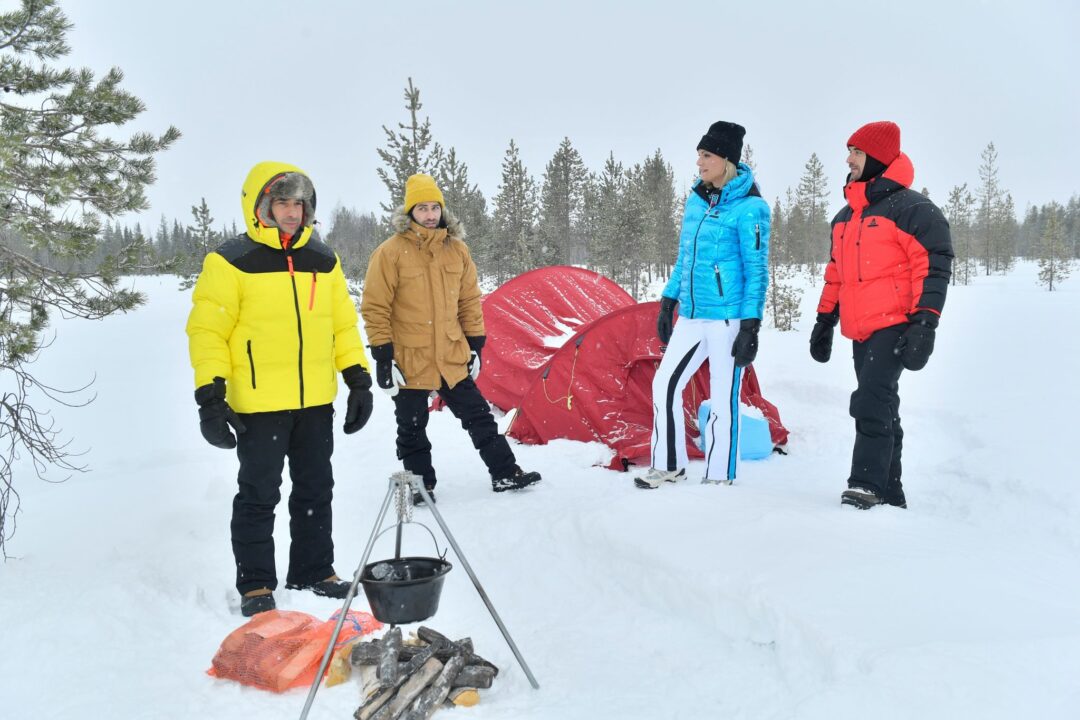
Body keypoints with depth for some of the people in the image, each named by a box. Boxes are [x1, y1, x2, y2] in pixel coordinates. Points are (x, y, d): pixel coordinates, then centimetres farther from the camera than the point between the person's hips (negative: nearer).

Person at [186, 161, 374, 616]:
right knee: (259, 494, 4)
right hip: (259, 404, -5)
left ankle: (314, 572, 29)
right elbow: (207, 331, -8)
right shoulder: (232, 262, -6)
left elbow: (344, 324, 14)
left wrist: (359, 380, 8)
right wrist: (210, 396, -13)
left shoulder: (323, 260, 10)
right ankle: (255, 584, 18)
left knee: (316, 490, 14)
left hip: (316, 402, 5)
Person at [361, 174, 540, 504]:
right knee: (412, 430, 9)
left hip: (452, 357, 4)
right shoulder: (390, 253, -11)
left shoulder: (457, 249, 4)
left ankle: (504, 473, 20)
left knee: (478, 415, 10)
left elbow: (470, 301, 11)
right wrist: (383, 357, -12)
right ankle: (421, 485, 25)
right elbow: (375, 308, -10)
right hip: (409, 359, -3)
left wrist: (475, 345, 9)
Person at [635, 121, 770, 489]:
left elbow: (756, 271, -12)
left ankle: (718, 479, 14)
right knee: (665, 384, 7)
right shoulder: (696, 200, 11)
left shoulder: (749, 207, -11)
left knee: (723, 399, 1)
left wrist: (751, 326, -16)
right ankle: (669, 465, 21)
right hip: (691, 316, 7)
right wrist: (668, 302, 18)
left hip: (728, 318, -7)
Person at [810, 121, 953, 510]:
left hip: (895, 327, -8)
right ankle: (889, 495, 17)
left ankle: (866, 487, -16)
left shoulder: (912, 209, -6)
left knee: (872, 402, -18)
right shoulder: (845, 217, 19)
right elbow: (836, 274, 24)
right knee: (880, 407, 11)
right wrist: (824, 321, 21)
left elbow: (933, 269, -12)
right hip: (861, 331, 8)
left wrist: (924, 325, -19)